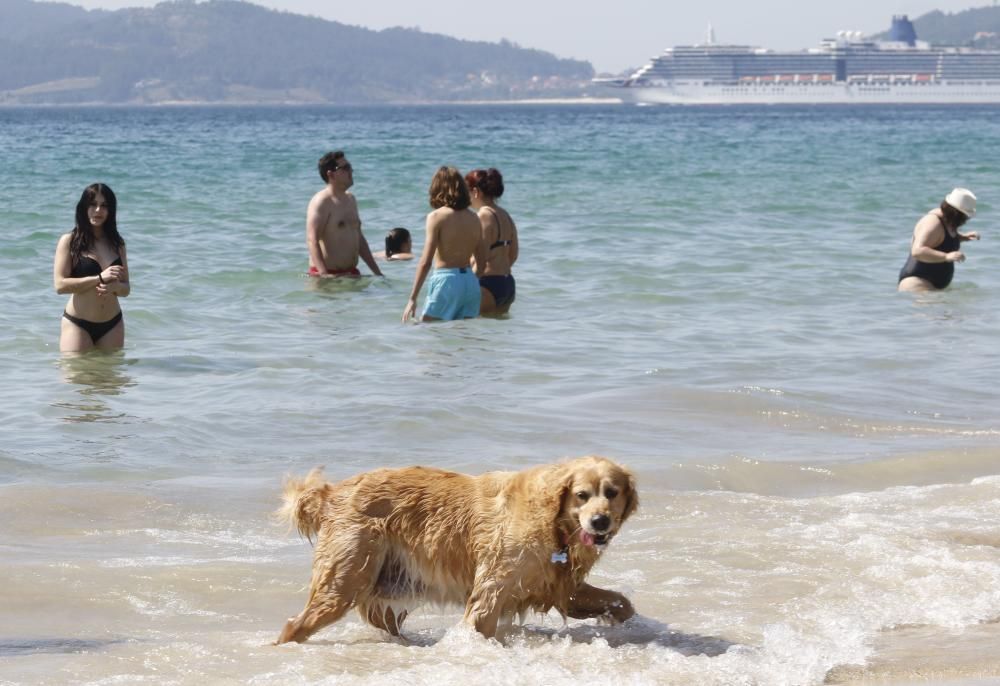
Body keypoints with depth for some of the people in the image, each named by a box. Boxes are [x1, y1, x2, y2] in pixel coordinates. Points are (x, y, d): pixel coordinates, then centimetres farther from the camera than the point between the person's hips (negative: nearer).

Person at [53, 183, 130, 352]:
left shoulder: (117, 243, 11)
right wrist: (100, 278, -19)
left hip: (112, 325, 4)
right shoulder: (69, 241, -2)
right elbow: (60, 284, -12)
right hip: (78, 325, -4)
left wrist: (114, 286, -14)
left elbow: (126, 289, 11)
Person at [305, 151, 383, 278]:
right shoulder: (321, 202, -10)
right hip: (329, 274, -8)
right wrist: (324, 275, -32)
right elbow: (312, 241, -20)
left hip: (351, 273, 8)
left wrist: (377, 272, 22)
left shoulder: (350, 199, 18)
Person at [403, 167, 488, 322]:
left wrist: (412, 298, -8)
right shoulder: (473, 218, 9)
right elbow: (482, 261, 13)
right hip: (471, 283, 6)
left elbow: (425, 262, -11)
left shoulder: (437, 217, -7)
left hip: (446, 281, -6)